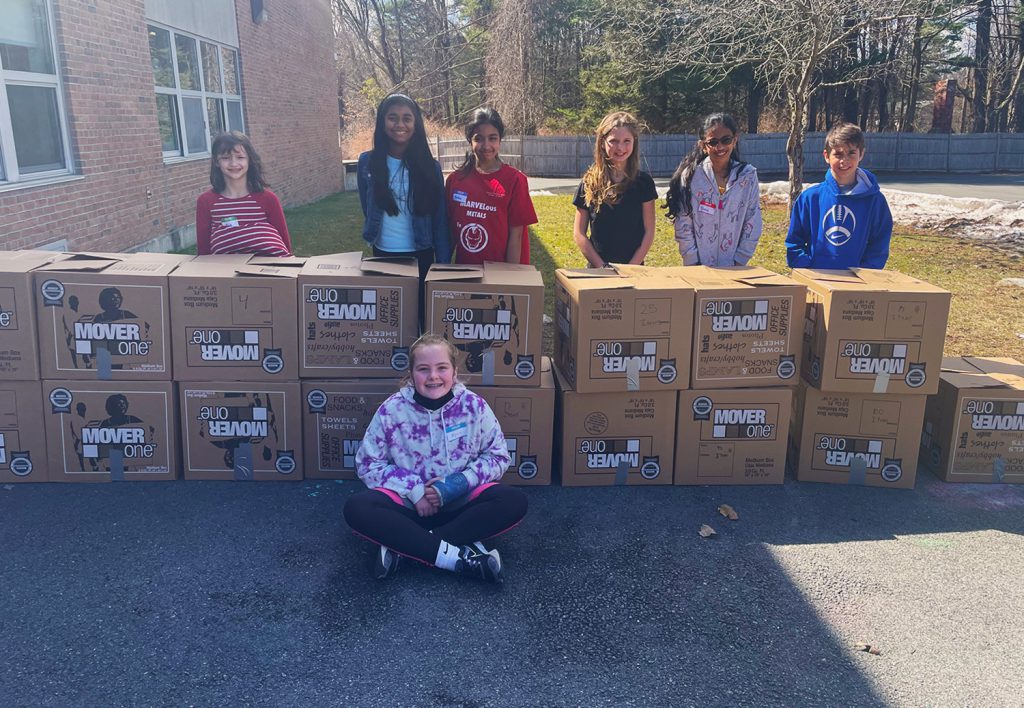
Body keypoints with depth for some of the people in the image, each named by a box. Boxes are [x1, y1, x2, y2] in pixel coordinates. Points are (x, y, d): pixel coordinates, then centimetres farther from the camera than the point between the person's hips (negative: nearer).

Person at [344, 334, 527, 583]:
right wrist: (413, 490, -15)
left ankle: (404, 545, -24)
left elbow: (498, 457, 0)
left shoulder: (474, 406, -7)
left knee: (514, 502, -27)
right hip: (410, 503, 0)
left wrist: (459, 483, -14)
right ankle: (458, 556, -30)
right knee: (356, 508, -28)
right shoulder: (392, 409, -8)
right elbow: (367, 464, -3)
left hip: (462, 503, 1)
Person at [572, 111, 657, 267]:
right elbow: (579, 233, 1)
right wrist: (602, 268, -9)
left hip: (634, 268, 0)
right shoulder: (590, 182, 1)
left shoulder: (643, 182, 1)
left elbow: (649, 232, 1)